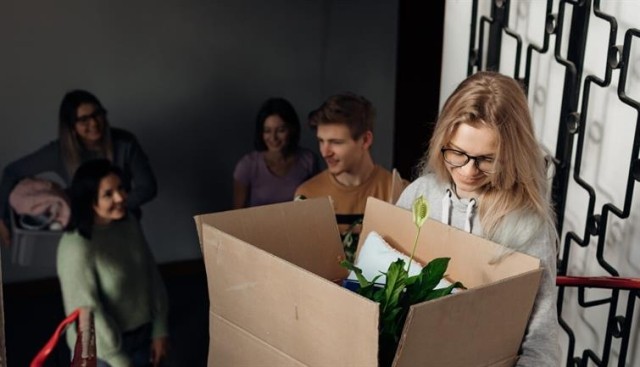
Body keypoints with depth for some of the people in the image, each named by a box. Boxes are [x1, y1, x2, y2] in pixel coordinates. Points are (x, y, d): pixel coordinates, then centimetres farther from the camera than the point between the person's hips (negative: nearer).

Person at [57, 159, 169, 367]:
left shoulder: (129, 224, -5)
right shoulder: (76, 247, -27)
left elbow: (151, 276, 3)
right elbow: (88, 312, -23)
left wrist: (160, 330, 1)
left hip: (141, 336, 6)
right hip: (100, 349, -6)